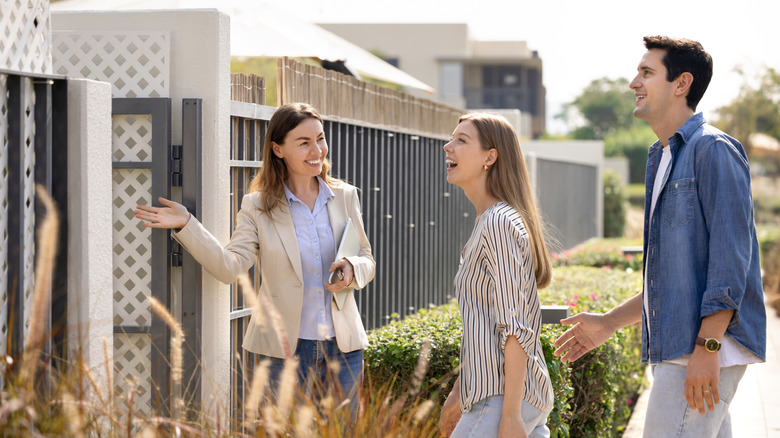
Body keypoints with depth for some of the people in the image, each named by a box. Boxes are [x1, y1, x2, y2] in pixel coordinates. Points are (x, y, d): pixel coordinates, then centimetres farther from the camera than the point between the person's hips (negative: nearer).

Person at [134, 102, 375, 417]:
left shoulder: (345, 196, 7)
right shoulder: (258, 206, -2)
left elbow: (367, 259, 14)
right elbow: (230, 267, -13)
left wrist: (352, 268, -9)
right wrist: (186, 225, -22)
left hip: (343, 346, 3)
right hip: (287, 348, -3)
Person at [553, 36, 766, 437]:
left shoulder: (713, 150, -9)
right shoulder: (664, 159, 21)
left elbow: (730, 257, -17)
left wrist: (706, 346, -22)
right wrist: (606, 325, 23)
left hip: (705, 346, -10)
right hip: (674, 349, 10)